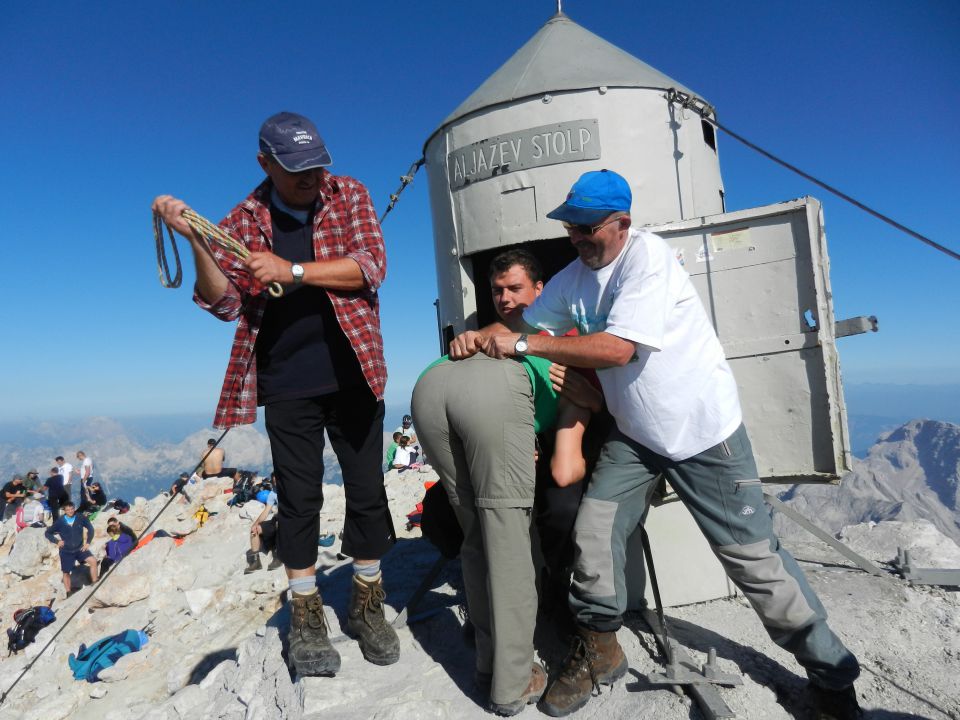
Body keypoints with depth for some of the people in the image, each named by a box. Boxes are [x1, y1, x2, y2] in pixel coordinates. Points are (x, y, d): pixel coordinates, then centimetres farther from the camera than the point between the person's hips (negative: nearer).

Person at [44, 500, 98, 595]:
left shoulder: (80, 518, -11)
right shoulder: (60, 522, -11)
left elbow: (90, 528, 1)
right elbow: (47, 533, 1)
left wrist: (88, 542, -4)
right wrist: (56, 541, -12)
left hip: (79, 548, 0)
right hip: (66, 551, 0)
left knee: (93, 561, -18)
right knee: (66, 573, 10)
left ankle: (95, 584, -6)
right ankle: (68, 593, 26)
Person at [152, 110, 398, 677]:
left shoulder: (349, 195, 3)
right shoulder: (245, 222, 4)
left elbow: (371, 265, -11)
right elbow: (226, 303, -2)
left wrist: (294, 270, -20)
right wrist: (195, 242, -16)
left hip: (352, 373, 0)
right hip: (287, 383, 1)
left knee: (367, 491, 7)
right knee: (299, 498, 7)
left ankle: (368, 605, 27)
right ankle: (306, 616, 25)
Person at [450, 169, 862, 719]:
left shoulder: (648, 255, -19)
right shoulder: (572, 278, 3)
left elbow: (616, 348, -28)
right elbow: (526, 323, 12)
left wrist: (523, 344, -24)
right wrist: (483, 335, -9)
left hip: (705, 430, -5)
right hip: (635, 434, 6)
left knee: (754, 557, 2)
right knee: (593, 535, -4)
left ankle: (833, 673, 26)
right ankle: (599, 652, 20)